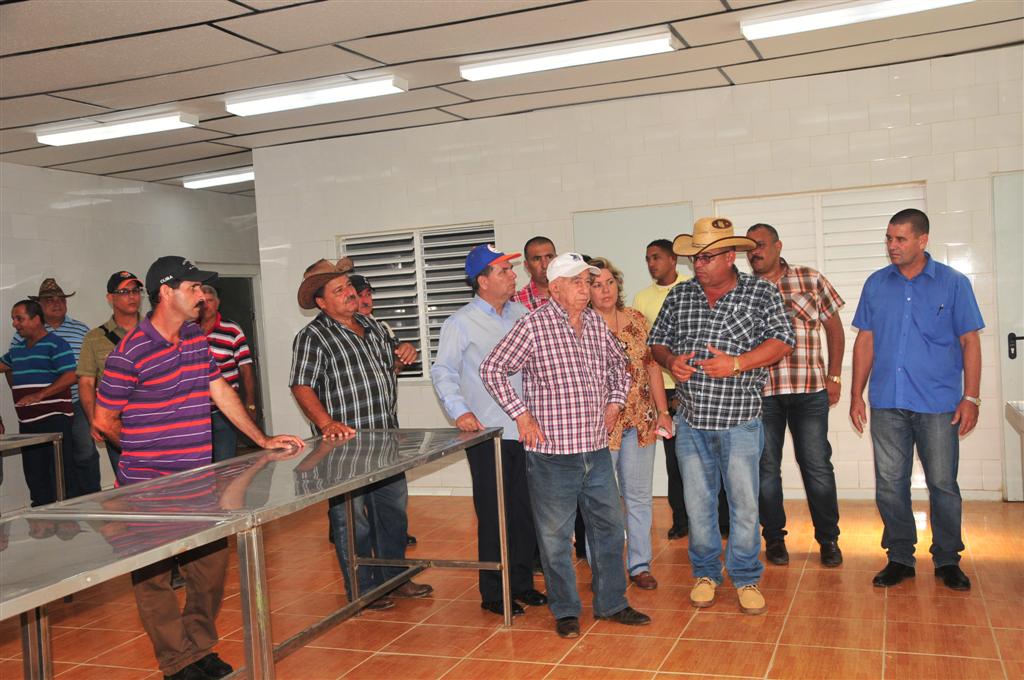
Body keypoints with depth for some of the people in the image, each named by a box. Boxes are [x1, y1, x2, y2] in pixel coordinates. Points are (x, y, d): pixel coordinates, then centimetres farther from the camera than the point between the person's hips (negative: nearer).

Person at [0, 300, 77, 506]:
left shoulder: (55, 344, -7)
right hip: (27, 422, 8)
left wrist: (39, 395, -20)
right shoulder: (17, 349, 17)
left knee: (59, 473, -6)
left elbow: (70, 376, -16)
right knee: (34, 474, 11)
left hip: (53, 419, -8)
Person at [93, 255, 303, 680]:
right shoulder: (130, 352, -14)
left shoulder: (196, 339, 9)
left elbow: (221, 392, 15)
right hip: (149, 488, -7)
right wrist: (145, 452, 9)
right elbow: (104, 420, -5)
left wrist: (262, 440, 12)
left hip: (198, 482, 7)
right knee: (154, 578, 4)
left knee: (211, 567, 12)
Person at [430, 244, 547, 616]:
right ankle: (493, 593, 15)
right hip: (487, 434, -5)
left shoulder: (520, 314, 10)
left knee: (526, 511, 12)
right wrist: (459, 410, -16)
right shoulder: (461, 323, -6)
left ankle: (522, 583, 27)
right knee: (494, 515, 2)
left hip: (525, 430, 5)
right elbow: (443, 371, -3)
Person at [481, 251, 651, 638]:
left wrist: (615, 403, 13)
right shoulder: (534, 325, -10)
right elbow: (492, 370, -8)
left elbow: (618, 364, 26)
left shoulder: (596, 323, 8)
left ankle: (611, 602, 30)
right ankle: (565, 610, 22)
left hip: (597, 450, 6)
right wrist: (521, 414, -11)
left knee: (608, 526, 15)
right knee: (555, 535, 5)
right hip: (552, 451, -6)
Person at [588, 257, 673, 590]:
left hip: (640, 422, 4)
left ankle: (640, 564, 25)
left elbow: (652, 366, 9)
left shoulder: (636, 320, 5)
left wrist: (662, 411, 6)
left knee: (639, 496, 12)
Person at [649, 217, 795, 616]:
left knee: (744, 504, 4)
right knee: (698, 501, 11)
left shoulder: (761, 294, -2)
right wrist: (671, 361, -8)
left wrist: (736, 364, -20)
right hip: (691, 419, 3)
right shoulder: (679, 296, 8)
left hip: (739, 421, -3)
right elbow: (657, 341, 14)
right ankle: (706, 574, 28)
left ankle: (746, 579, 21)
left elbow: (782, 342, -8)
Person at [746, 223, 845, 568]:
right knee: (766, 468, 8)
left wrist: (834, 376, 5)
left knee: (818, 466, 3)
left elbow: (834, 328, 10)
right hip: (760, 393, 1)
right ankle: (774, 538, 22)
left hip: (810, 389, -1)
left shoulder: (812, 280, 5)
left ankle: (828, 539, 18)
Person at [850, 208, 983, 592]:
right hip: (887, 403, 2)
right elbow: (865, 341, 9)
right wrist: (857, 395, 6)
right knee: (889, 485, 6)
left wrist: (971, 398, -5)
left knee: (943, 484, 4)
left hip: (938, 404, -2)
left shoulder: (953, 283, 0)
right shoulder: (876, 284, 7)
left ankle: (947, 560, 20)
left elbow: (970, 342, 1)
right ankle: (900, 558, 19)